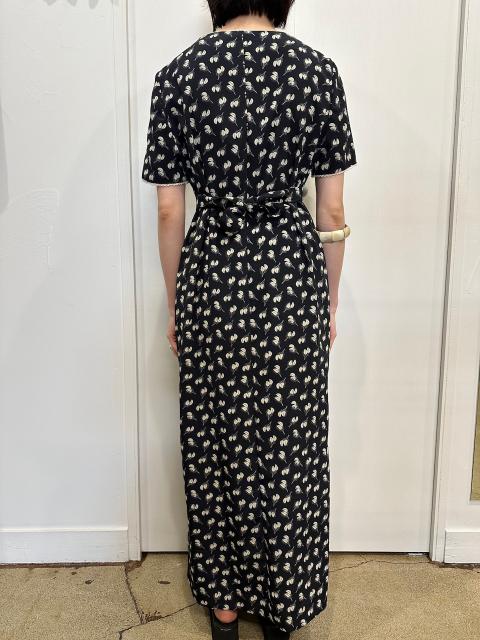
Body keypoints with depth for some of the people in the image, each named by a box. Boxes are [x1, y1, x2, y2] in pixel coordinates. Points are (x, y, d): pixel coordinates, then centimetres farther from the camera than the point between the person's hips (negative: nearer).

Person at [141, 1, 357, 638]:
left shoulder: (176, 75, -2)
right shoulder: (318, 69, -3)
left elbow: (169, 213, -2)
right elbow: (332, 213, -3)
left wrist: (175, 305, 9)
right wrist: (330, 300, 9)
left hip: (211, 274, 1)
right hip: (291, 273, 0)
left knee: (216, 442, 14)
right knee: (289, 443, 13)